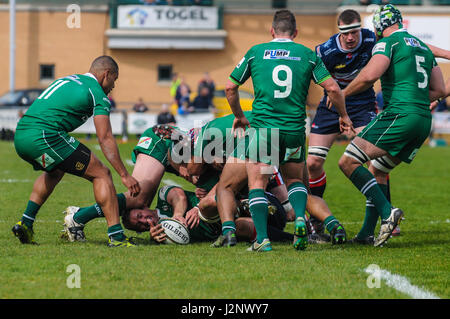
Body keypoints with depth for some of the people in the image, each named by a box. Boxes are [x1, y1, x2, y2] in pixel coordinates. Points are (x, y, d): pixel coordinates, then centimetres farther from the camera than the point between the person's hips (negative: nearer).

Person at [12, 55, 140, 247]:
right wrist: (124, 175, -2)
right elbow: (105, 139, -3)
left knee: (55, 172, 36)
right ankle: (116, 236, -7)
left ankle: (25, 223, 26)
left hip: (20, 137, 8)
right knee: (101, 174, 2)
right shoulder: (97, 93, 4)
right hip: (44, 136, -8)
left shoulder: (67, 80, 28)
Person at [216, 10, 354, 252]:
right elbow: (332, 88, 2)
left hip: (263, 127, -2)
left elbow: (230, 87, 11)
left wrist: (239, 116, 26)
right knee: (295, 180, 20)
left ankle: (262, 237, -14)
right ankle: (300, 217, -8)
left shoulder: (255, 52, 7)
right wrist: (344, 116, 18)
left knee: (257, 183, 3)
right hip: (295, 130, 2)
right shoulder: (308, 55, 6)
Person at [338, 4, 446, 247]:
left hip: (399, 116, -8)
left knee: (348, 162, -9)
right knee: (378, 171, 20)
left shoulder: (388, 43, -1)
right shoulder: (423, 47, 23)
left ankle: (387, 212, -21)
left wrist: (342, 93, -2)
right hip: (424, 120, 8)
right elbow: (439, 90, 25)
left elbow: (371, 75, -16)